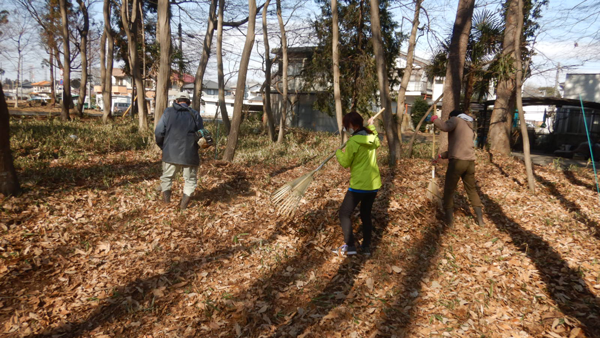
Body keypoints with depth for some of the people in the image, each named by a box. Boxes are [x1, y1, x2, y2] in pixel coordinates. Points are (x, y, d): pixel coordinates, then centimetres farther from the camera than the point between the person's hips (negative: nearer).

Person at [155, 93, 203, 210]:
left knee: (167, 177, 19)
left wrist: (163, 147, 14)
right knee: (190, 180, 14)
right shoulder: (195, 115, 3)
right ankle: (183, 205, 11)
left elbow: (158, 132, -1)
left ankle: (166, 201, 16)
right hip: (189, 155, 0)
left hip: (170, 153, 1)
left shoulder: (168, 112, 3)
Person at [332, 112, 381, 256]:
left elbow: (345, 163, -9)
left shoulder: (353, 141, -17)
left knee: (344, 213, 4)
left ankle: (350, 246, 3)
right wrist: (371, 126, 28)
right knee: (366, 215, 17)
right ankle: (366, 247, 20)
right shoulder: (372, 137, 4)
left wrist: (339, 153, 10)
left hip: (359, 185, -8)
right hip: (374, 184, 8)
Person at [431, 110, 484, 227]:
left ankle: (449, 219, 5)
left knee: (449, 190, 5)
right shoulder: (470, 128, 29)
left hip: (457, 161, -7)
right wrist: (441, 156, 31)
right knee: (471, 189, 18)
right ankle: (480, 219, 20)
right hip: (470, 162, 7)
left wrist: (435, 119, 1)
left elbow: (445, 127, -17)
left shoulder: (455, 119, 7)